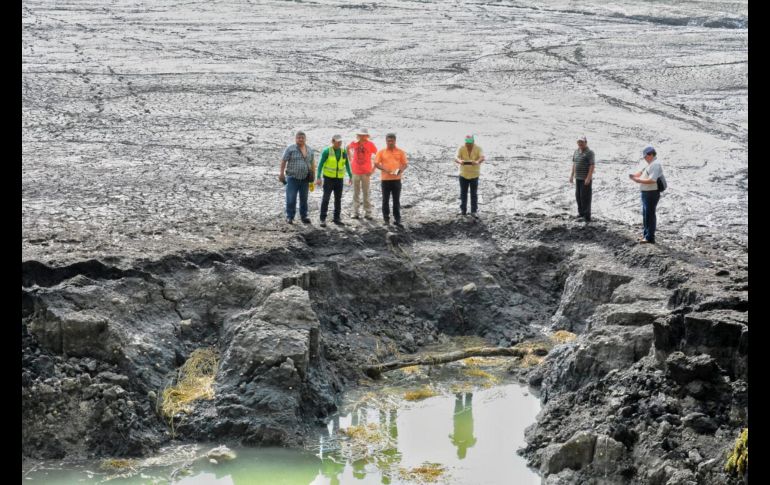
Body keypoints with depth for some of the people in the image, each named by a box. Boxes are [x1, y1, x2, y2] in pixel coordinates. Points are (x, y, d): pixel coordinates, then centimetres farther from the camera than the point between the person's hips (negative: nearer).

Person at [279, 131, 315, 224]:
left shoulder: (309, 150, 9)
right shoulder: (290, 149, -5)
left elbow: (312, 163, 16)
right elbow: (283, 161, -5)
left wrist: (313, 175, 10)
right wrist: (281, 173, -9)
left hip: (305, 178, 4)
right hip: (292, 178, -4)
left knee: (304, 198, 10)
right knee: (291, 199, -5)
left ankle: (304, 216, 19)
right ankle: (289, 217, 3)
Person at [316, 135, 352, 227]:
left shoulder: (343, 152, 3)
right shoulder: (327, 151, -9)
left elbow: (347, 164, 14)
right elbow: (321, 164, -8)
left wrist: (350, 176, 13)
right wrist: (318, 177, -14)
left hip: (339, 178, 4)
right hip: (328, 178, -4)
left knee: (338, 199, 8)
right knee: (326, 198, -7)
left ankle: (337, 218, 17)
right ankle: (323, 219, -4)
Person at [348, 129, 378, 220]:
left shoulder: (370, 145, -6)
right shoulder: (354, 143, 1)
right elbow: (348, 148, 22)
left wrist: (373, 169, -7)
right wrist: (350, 159, 15)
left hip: (366, 172, -2)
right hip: (355, 171, 2)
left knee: (366, 193, 1)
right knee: (356, 193, 6)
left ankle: (367, 213, 6)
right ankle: (355, 212, 11)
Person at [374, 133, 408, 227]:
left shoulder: (400, 152, 5)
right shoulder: (381, 152, 2)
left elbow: (405, 164, 6)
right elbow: (376, 164, 0)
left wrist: (401, 170, -15)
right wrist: (385, 169, -16)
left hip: (396, 179, 0)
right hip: (385, 179, 0)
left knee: (396, 200, 3)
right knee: (385, 200, 5)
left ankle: (397, 219, 8)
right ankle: (386, 218, 13)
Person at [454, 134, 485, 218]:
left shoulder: (478, 149, -11)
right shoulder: (461, 149, -11)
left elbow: (482, 157, -27)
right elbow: (456, 158, -25)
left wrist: (477, 162, -52)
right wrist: (460, 161, -51)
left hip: (474, 174, -1)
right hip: (463, 174, 1)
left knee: (474, 194, 0)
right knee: (463, 193, 11)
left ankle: (474, 211, 8)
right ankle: (463, 210, 24)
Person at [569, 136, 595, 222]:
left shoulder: (589, 152, -11)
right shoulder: (576, 151, 12)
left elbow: (592, 165, -16)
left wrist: (588, 178, -22)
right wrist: (572, 175, 17)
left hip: (586, 178, -7)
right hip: (578, 178, 7)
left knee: (585, 196, -7)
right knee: (578, 195, 12)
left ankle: (587, 216, -3)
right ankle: (581, 213, 23)